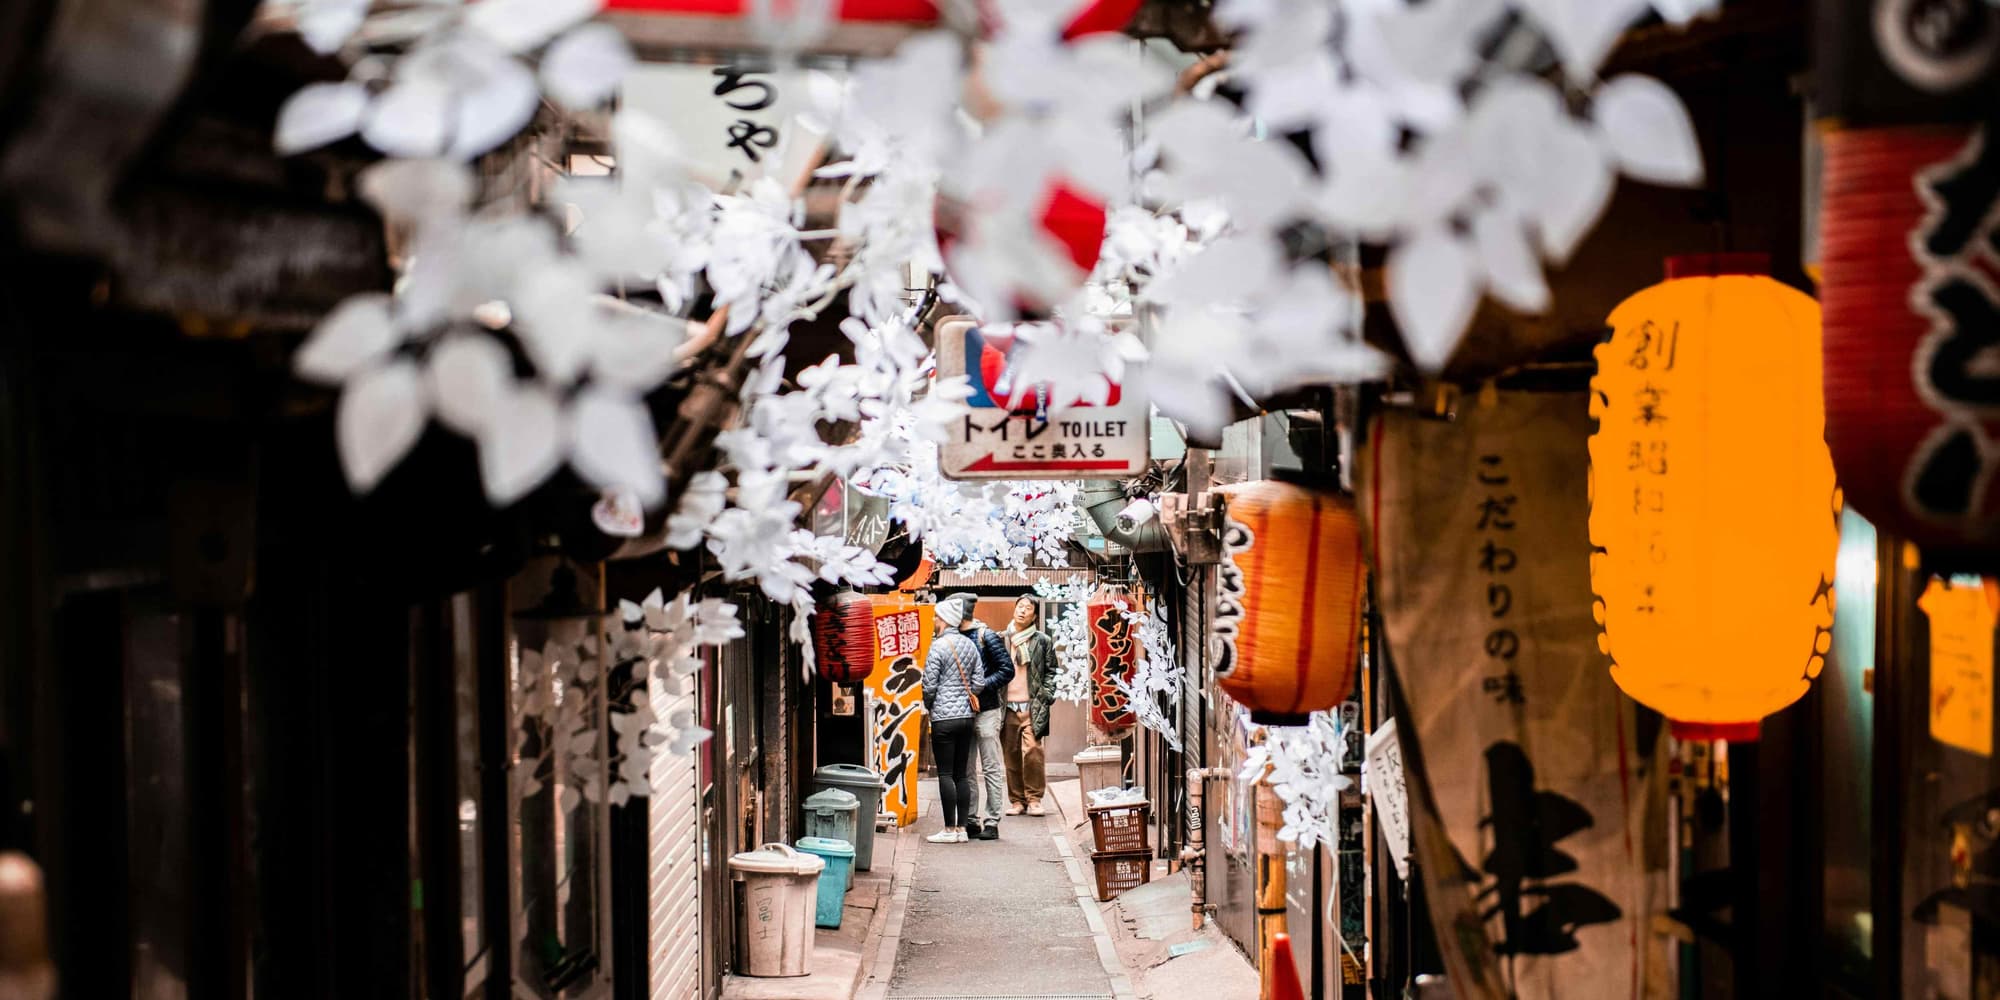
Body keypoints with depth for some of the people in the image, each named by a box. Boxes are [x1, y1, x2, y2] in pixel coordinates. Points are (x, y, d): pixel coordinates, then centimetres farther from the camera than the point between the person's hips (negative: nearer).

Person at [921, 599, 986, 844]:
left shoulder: (938, 646, -12)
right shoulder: (970, 645, 9)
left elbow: (929, 685, -11)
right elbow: (978, 682, 8)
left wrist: (929, 705, 8)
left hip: (944, 717, -7)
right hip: (966, 715, 7)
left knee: (946, 774, -3)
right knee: (961, 774, 9)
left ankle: (950, 829, -2)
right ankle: (962, 828, 10)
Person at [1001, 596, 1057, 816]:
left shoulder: (1043, 641, 8)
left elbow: (1050, 672, 11)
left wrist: (1045, 697, -1)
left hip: (1032, 707, -2)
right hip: (1007, 706, 2)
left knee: (1032, 752, -14)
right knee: (1011, 755, 3)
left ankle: (1034, 799, -6)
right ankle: (1017, 800, 10)